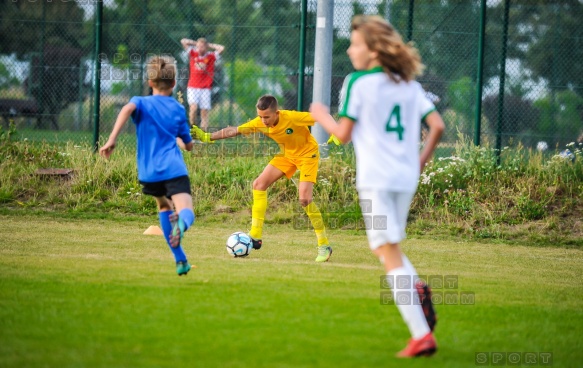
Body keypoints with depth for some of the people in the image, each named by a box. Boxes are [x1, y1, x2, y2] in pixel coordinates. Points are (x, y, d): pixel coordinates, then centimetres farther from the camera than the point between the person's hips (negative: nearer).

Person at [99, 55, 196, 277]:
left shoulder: (141, 103, 12)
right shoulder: (178, 109, 18)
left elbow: (127, 109, -14)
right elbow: (189, 145, 24)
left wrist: (112, 140, -20)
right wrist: (190, 140, 48)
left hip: (149, 171, 1)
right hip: (174, 168, -1)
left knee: (164, 207, 27)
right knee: (186, 212, -16)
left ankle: (180, 260, 22)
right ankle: (181, 221, -56)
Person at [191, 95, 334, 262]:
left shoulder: (292, 118, -32)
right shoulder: (260, 123, -17)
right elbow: (234, 130, -11)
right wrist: (207, 137, -16)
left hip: (307, 153, -6)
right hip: (287, 154, 6)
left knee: (305, 198, -21)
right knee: (259, 184, -4)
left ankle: (324, 246, -10)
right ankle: (255, 237, 2)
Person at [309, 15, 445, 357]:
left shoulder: (357, 82, -5)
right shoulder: (410, 85, 11)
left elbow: (343, 133, -6)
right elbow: (437, 125, 4)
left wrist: (322, 116, 13)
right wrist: (422, 160, 19)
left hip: (376, 178, -6)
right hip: (407, 178, 6)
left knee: (390, 252, -6)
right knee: (388, 246, 23)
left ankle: (422, 334, -14)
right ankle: (417, 287, -9)